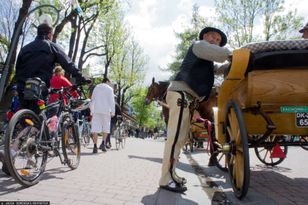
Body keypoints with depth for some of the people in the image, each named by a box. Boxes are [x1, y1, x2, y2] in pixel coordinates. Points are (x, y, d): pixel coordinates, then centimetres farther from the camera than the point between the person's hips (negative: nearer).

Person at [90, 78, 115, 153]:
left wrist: (92, 111, 17)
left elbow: (92, 100, 14)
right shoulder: (109, 88, 4)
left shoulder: (96, 88, 15)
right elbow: (112, 101, -3)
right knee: (106, 128, 12)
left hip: (96, 110, 2)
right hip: (106, 111, -2)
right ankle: (103, 143, 1)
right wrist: (113, 111, -2)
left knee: (95, 128, -1)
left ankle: (95, 146, -6)